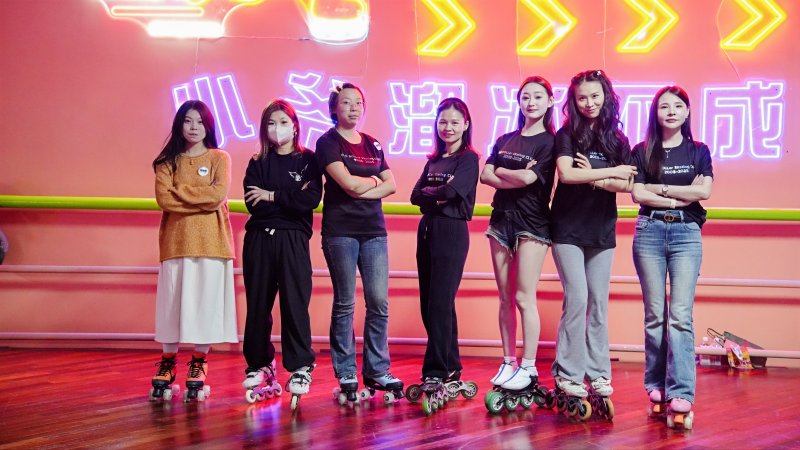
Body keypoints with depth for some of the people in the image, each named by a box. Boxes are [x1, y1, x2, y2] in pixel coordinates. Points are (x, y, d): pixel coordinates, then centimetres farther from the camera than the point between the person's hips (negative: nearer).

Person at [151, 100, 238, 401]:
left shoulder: (219, 159, 7)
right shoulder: (168, 161, 11)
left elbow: (218, 194, -10)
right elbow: (163, 198, -4)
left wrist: (180, 191, -6)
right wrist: (202, 199, -10)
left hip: (210, 241, -1)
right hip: (176, 240, 1)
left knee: (205, 301, -1)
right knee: (172, 301, 2)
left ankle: (199, 364, 9)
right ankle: (167, 362, 12)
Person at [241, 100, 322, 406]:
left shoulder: (308, 161, 6)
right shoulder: (257, 164, 12)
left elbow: (311, 200, -9)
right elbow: (253, 204, -2)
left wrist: (273, 196, -7)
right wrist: (291, 198, -8)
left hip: (293, 239, -3)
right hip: (259, 239, 3)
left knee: (295, 302, -7)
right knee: (258, 303, 6)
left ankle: (301, 367, -1)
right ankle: (259, 364, 18)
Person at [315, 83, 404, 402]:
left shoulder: (372, 144, 17)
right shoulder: (328, 142, 0)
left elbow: (391, 185, 7)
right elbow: (348, 183, -13)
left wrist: (361, 189, -7)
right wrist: (375, 180, 4)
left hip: (373, 229, 5)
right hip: (340, 230, -5)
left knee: (379, 302, 0)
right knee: (345, 303, -1)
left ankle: (377, 370, 9)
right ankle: (346, 374, 7)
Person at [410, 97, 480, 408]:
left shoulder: (468, 158, -2)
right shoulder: (433, 160, 17)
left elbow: (451, 191, -17)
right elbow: (416, 195, 5)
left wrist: (430, 193, 0)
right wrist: (437, 194, -10)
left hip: (452, 233, -7)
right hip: (427, 231, 7)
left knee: (440, 304, -10)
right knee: (427, 305, 6)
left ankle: (436, 373, -7)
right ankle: (451, 368, 15)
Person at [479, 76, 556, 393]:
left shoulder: (550, 142, -2)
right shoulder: (505, 140, 14)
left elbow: (528, 178, -14)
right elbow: (485, 176, 3)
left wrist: (501, 171, 1)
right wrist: (517, 179, -12)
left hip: (532, 224, -5)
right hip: (502, 220, 5)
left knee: (524, 298, -7)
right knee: (505, 297, 6)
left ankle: (529, 367, -1)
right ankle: (508, 362, 13)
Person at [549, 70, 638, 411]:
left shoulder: (617, 140, 8)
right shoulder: (566, 135, 0)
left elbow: (627, 184, 0)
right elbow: (566, 174, -16)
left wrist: (595, 179, -15)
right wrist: (611, 172, -11)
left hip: (602, 231, 3)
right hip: (568, 230, -3)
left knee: (599, 303, 5)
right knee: (577, 299, -9)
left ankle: (598, 372, 12)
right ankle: (569, 373, -1)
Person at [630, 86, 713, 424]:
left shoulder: (698, 151, 10)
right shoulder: (642, 152, 9)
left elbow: (705, 191, -4)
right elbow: (638, 194, -2)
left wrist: (660, 188, -5)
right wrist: (681, 196, -7)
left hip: (686, 234, 0)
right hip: (650, 232, 1)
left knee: (681, 314, -9)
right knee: (655, 313, 2)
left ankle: (681, 390, -11)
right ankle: (656, 384, 10)